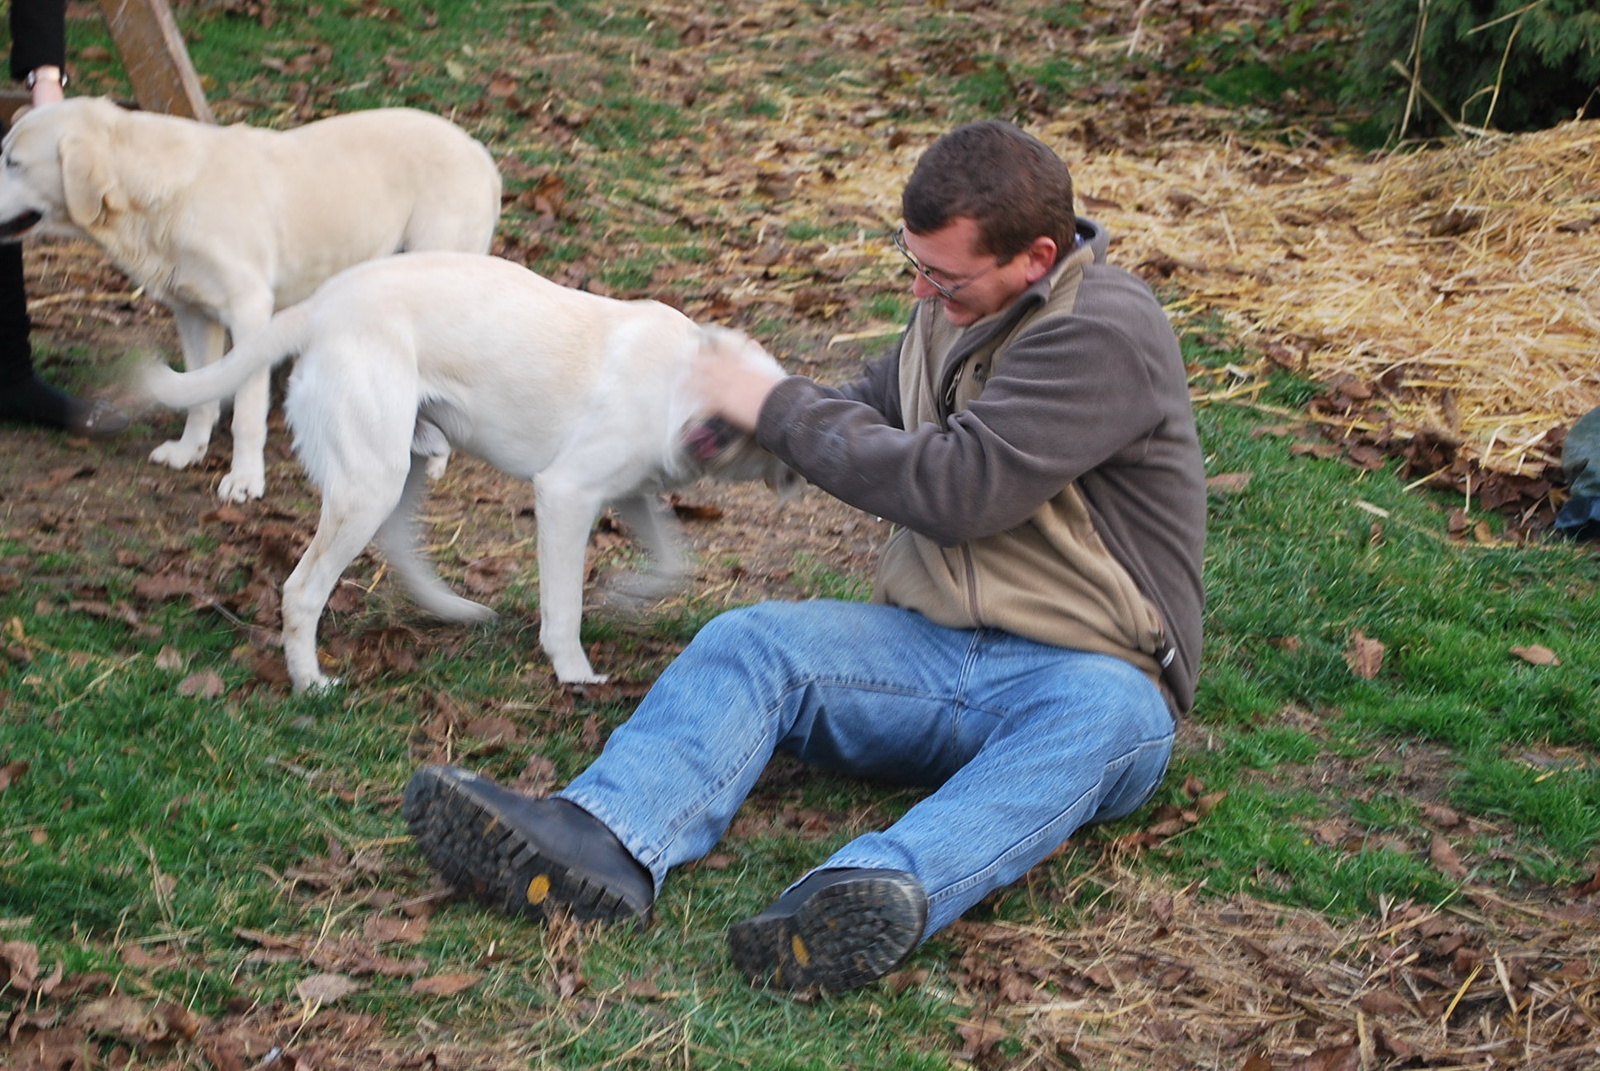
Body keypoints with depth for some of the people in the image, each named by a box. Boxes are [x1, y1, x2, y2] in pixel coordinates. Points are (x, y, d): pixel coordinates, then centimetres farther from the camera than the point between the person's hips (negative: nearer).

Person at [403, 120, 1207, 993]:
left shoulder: (1104, 332, -15)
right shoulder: (953, 305, 12)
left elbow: (957, 487, -23)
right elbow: (882, 412, 32)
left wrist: (780, 409, -12)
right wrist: (752, 420, 14)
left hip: (1085, 670, -6)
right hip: (936, 646, 7)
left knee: (1108, 715, -40)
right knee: (749, 642, -16)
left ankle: (884, 893, -65)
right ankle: (603, 845, -43)